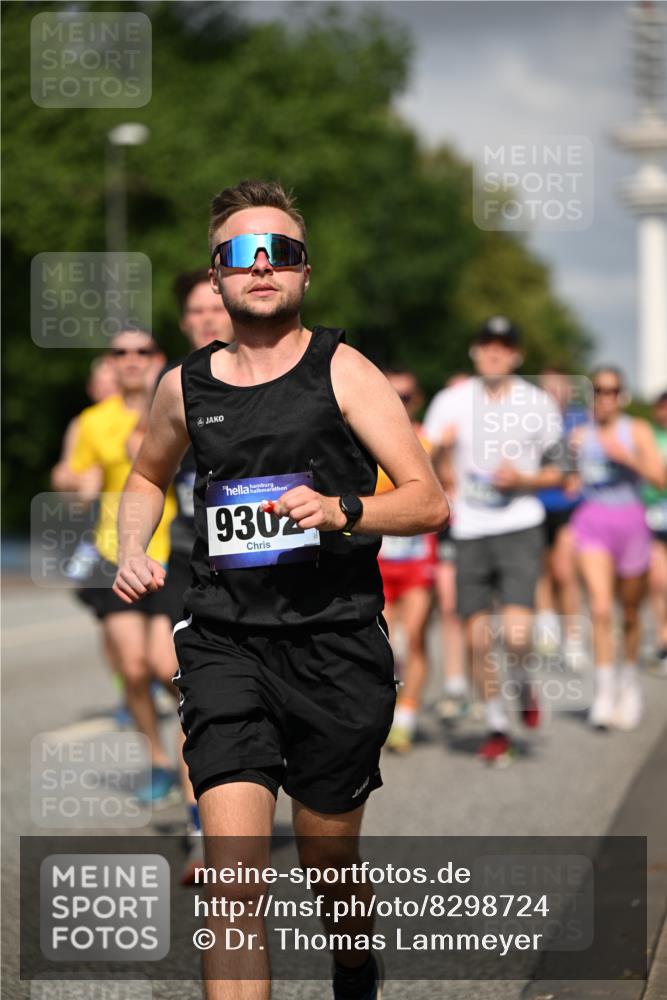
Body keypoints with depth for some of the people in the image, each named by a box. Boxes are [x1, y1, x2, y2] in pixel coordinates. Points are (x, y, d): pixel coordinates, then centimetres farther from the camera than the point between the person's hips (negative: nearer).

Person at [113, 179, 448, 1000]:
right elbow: (147, 476, 29)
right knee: (234, 861, -16)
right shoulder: (186, 386, 8)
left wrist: (342, 511, -22)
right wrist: (132, 550, 9)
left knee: (327, 853, 14)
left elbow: (430, 502, -4)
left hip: (337, 645, -1)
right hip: (226, 645, 1)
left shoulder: (340, 371, -1)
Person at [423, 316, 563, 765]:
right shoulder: (451, 401, 6)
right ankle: (497, 726, 18)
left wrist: (523, 480, -9)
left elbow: (556, 471, 10)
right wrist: (439, 446, -13)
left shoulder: (538, 404, 3)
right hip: (470, 531, 2)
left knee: (516, 634, -17)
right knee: (477, 638, 0)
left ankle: (523, 683, 16)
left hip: (521, 529, -2)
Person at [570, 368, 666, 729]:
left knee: (630, 613, 12)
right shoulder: (579, 435, 6)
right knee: (600, 608, -17)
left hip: (630, 522, 1)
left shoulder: (637, 431, 2)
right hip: (591, 522, 0)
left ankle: (630, 680, 34)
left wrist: (627, 457, -18)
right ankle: (604, 690, -16)